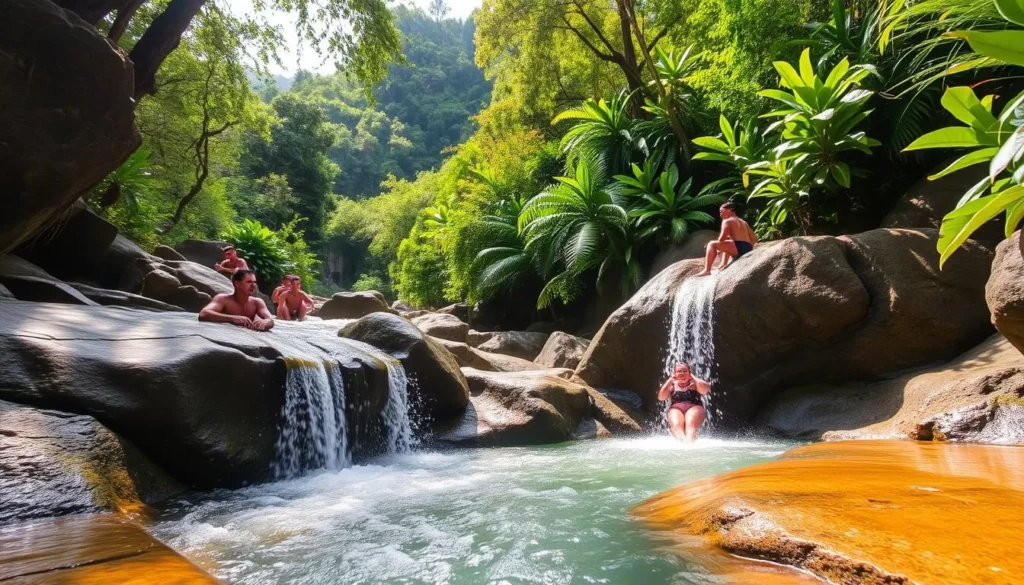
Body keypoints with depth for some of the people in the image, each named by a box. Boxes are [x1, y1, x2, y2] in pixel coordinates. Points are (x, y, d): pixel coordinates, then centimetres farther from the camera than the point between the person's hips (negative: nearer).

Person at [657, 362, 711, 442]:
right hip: (675, 409, 1)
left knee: (691, 424, -36)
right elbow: (661, 397, 5)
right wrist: (670, 380, 8)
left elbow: (705, 390, -5)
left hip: (694, 407, -1)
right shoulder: (672, 385, 21)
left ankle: (689, 442, -61)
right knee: (676, 425, -35)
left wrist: (693, 377, 5)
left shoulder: (694, 383, 17)